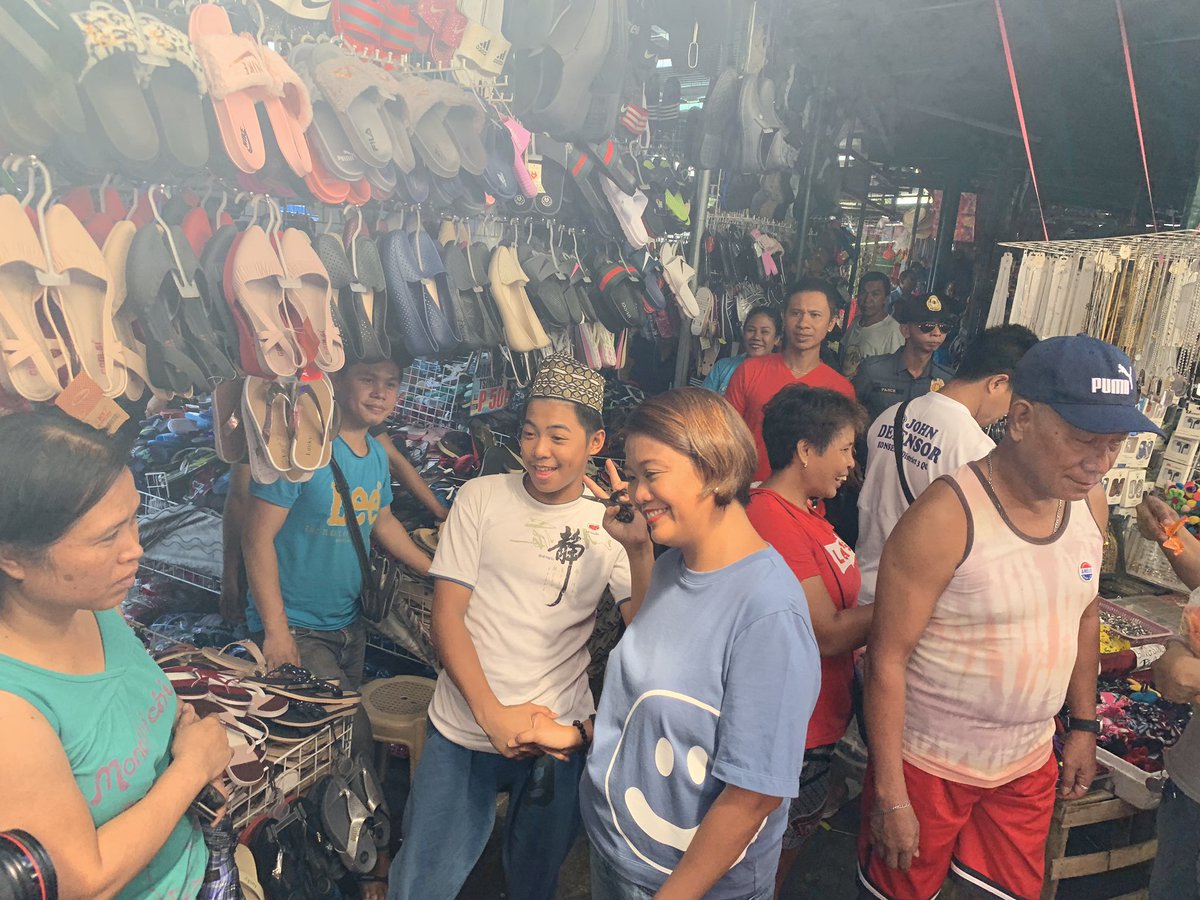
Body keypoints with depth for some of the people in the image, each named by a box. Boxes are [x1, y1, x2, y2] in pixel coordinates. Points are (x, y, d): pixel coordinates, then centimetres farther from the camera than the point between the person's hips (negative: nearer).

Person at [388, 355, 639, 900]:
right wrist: (492, 713, -14)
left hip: (558, 737, 1)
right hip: (463, 729, 0)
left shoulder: (609, 523, -2)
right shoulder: (481, 497, -3)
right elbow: (446, 614, -6)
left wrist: (641, 549, -30)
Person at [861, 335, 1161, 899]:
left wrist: (1084, 725, 15)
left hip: (1030, 766, 6)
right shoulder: (946, 516, -25)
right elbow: (887, 657, -21)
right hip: (929, 766, -5)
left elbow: (1084, 615, 12)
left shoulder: (1091, 503, -4)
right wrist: (889, 796, -17)